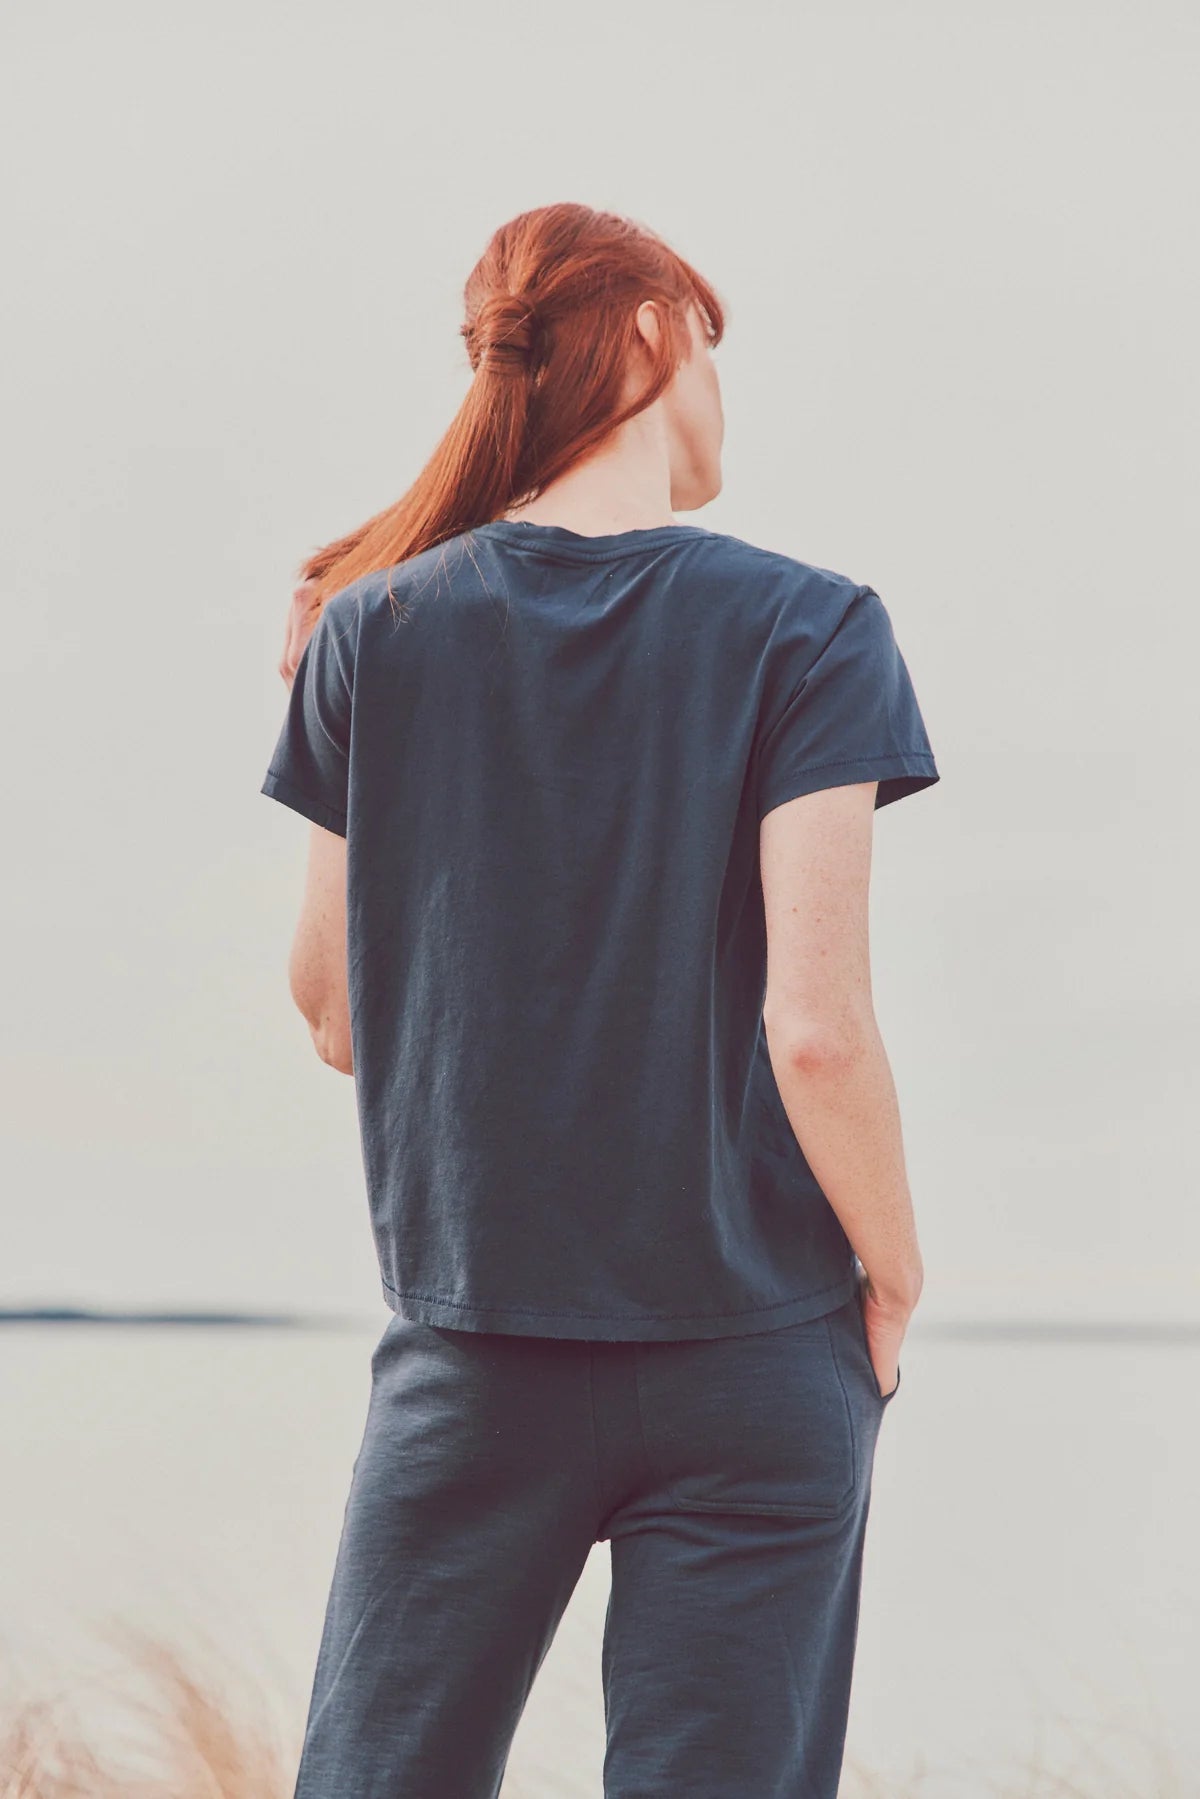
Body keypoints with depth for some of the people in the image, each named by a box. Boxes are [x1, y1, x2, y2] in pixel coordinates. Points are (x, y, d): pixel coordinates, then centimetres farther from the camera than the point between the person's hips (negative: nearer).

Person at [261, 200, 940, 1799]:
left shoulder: (375, 637, 1)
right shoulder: (805, 632, -7)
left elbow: (330, 1013, 6)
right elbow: (817, 1024, -13)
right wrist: (893, 1274, 2)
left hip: (472, 1357, 2)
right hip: (753, 1366, -2)